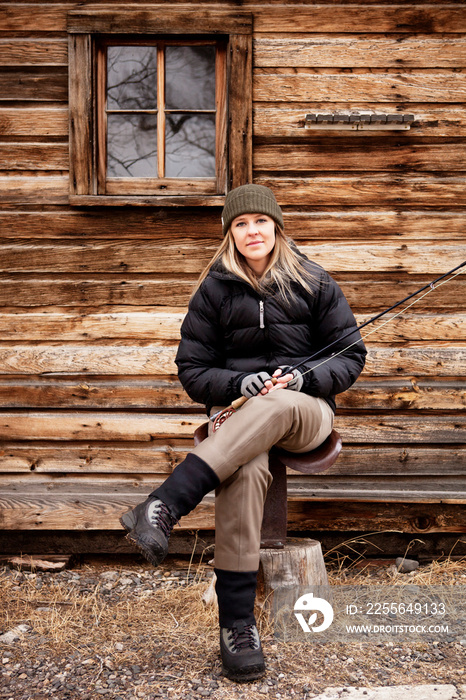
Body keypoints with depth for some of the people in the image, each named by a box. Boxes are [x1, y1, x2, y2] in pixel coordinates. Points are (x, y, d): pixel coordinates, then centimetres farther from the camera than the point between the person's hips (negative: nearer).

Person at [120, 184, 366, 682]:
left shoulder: (313, 282, 9)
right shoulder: (214, 290, 9)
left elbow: (351, 356, 8)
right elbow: (192, 370, 6)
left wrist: (303, 378, -13)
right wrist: (239, 383, -14)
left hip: (307, 411, 0)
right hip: (238, 411, 0)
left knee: (278, 405, -40)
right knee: (247, 471, -37)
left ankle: (162, 509, -44)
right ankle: (237, 625, -30)